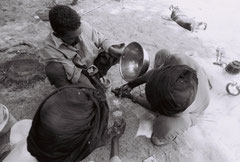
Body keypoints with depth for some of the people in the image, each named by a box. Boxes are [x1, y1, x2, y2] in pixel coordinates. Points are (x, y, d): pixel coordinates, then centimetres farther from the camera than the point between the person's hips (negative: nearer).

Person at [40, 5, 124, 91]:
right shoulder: (50, 49, -27)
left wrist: (112, 49, -25)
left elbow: (101, 40, -3)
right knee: (52, 69, -33)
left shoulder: (84, 26, -20)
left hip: (94, 67, 4)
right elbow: (75, 75, -28)